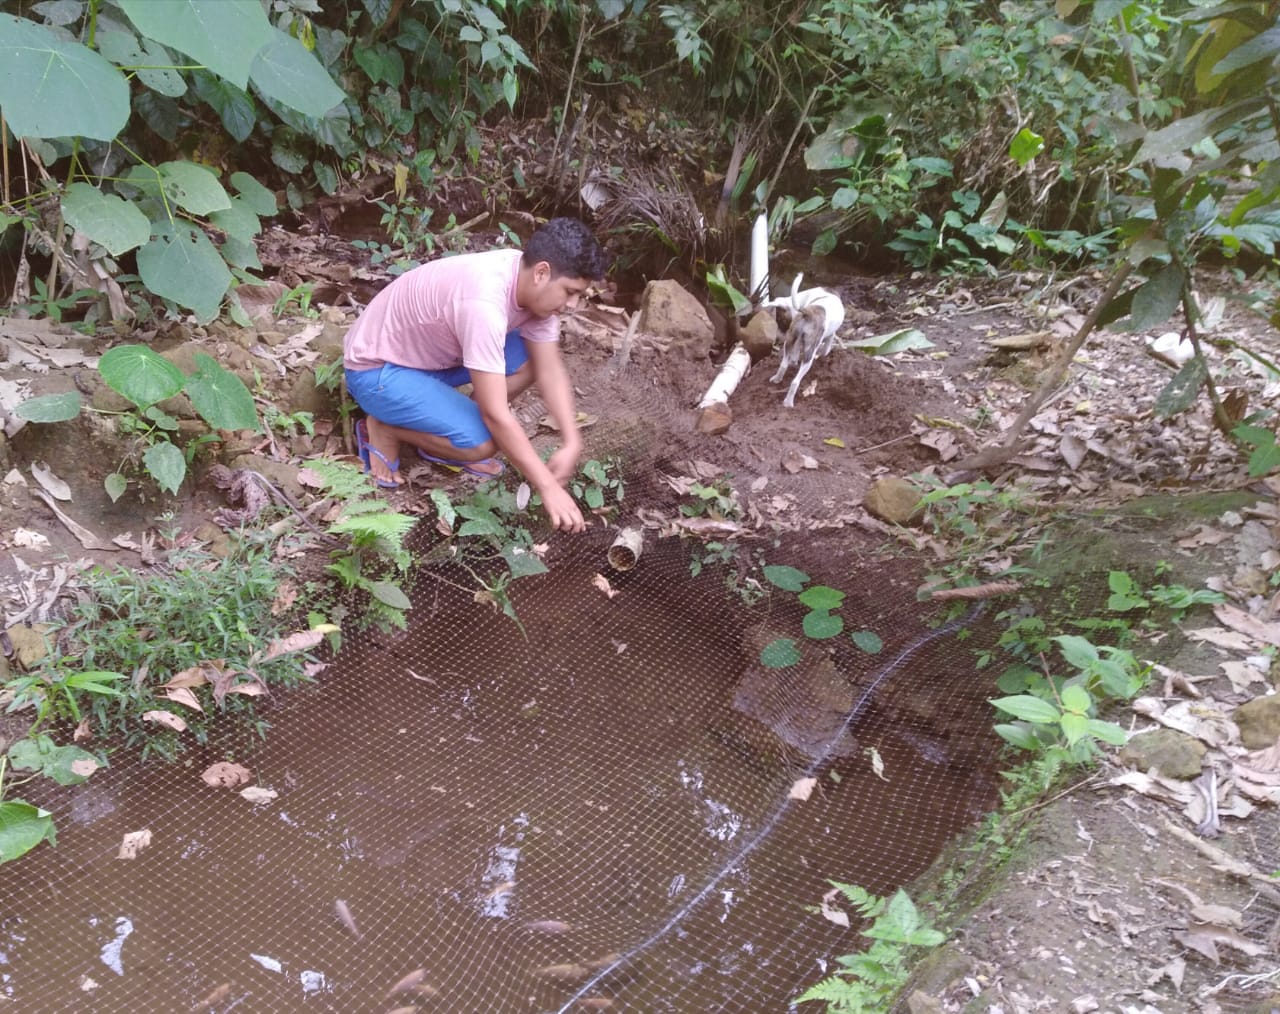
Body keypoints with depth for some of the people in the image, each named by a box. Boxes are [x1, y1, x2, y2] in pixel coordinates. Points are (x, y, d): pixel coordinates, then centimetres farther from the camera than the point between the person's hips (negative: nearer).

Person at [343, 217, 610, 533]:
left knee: (532, 358, -7)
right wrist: (549, 488, -31)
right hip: (377, 369, -8)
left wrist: (572, 444, -17)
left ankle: (447, 432, 6)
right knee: (481, 442, -27)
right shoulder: (484, 302, -37)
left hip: (430, 353, 8)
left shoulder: (531, 283, -11)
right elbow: (496, 414, -35)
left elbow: (551, 369, -6)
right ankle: (383, 429, -1)